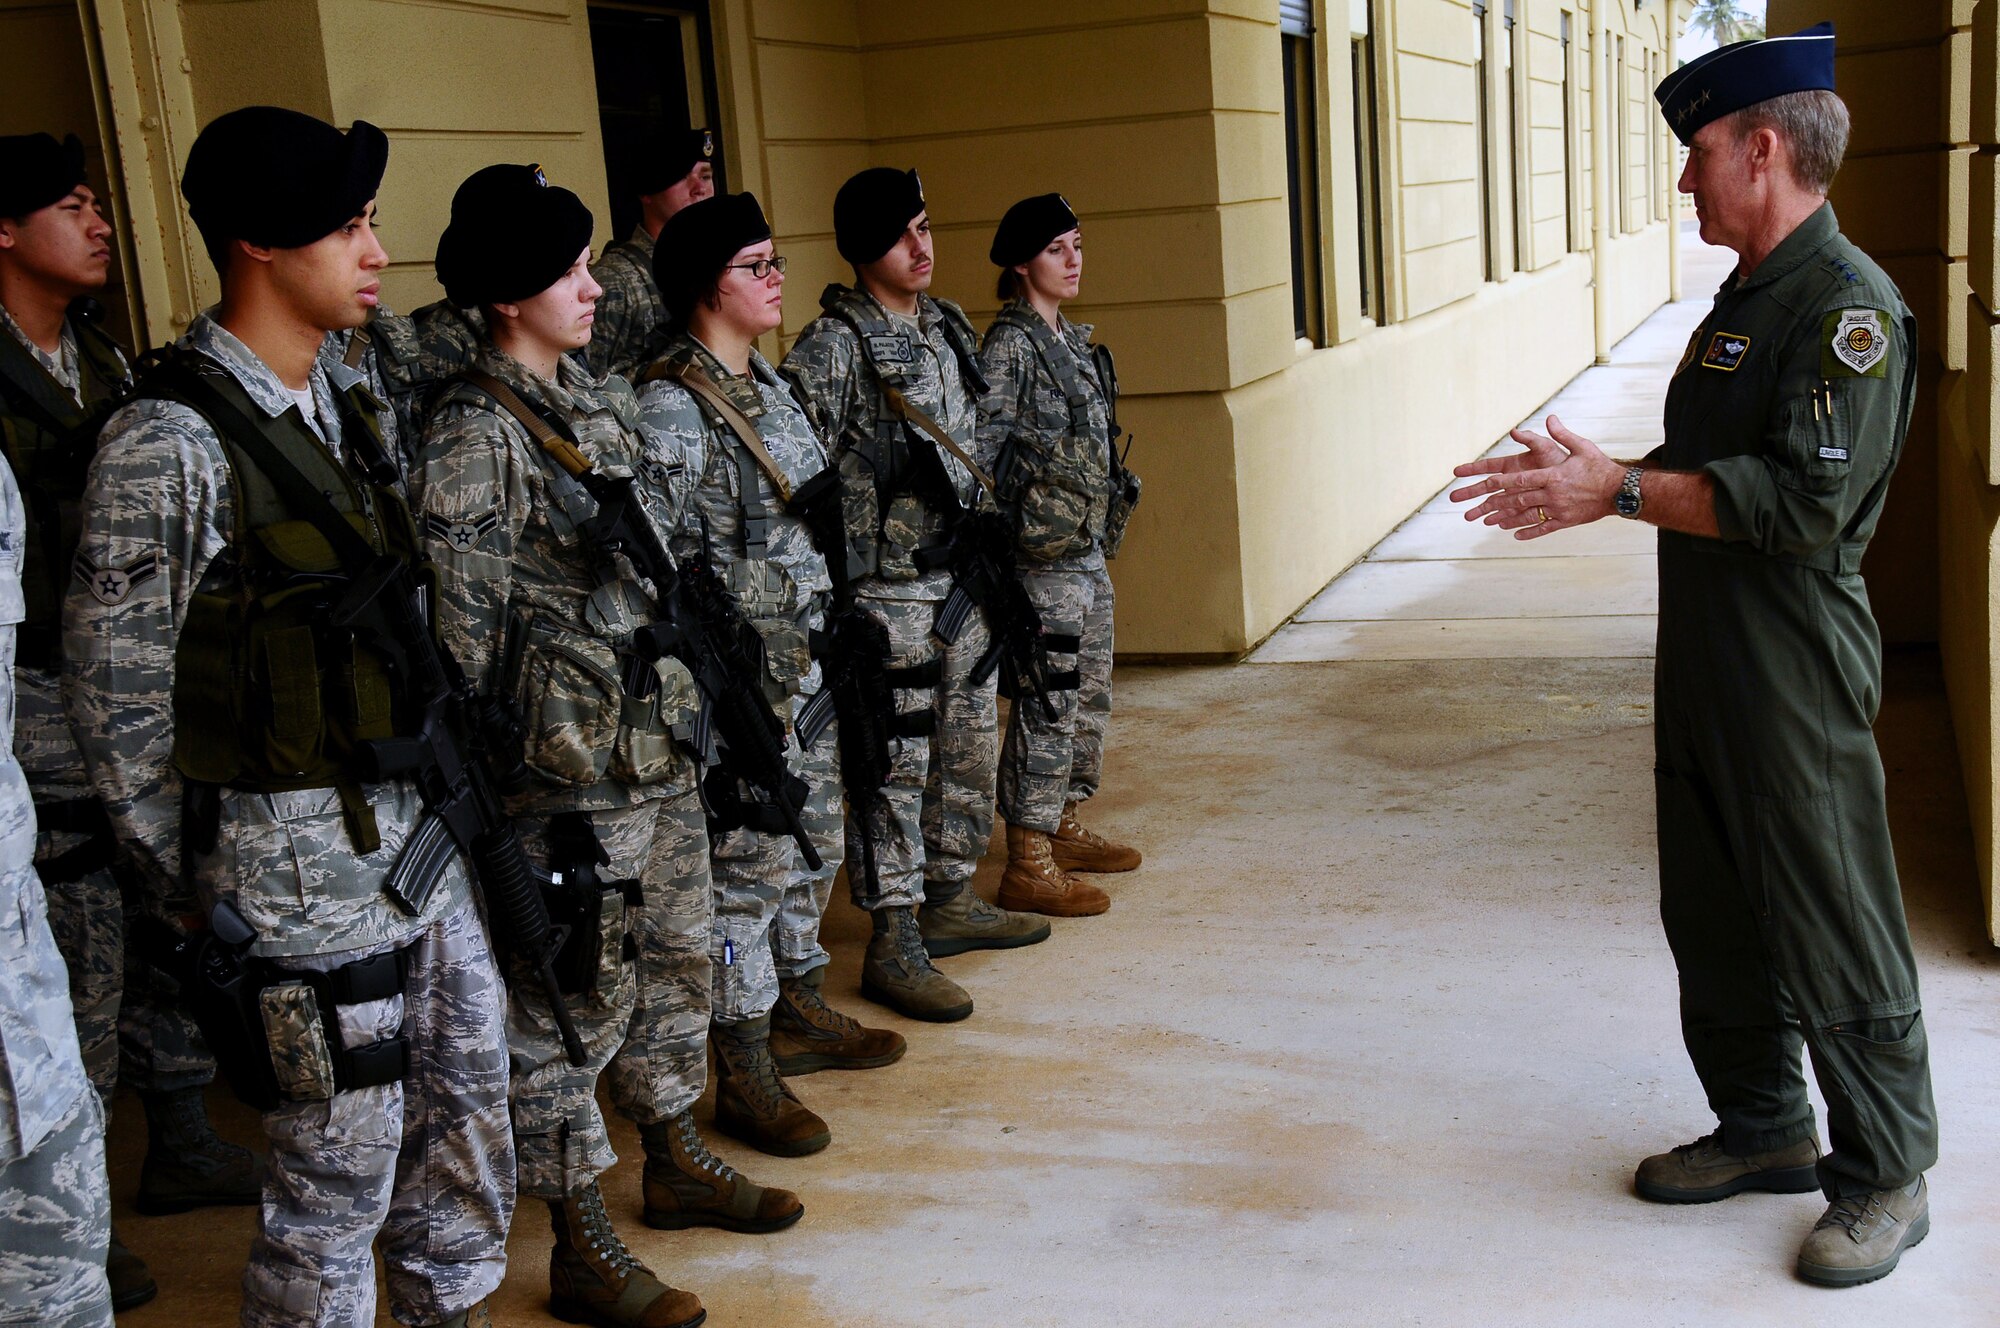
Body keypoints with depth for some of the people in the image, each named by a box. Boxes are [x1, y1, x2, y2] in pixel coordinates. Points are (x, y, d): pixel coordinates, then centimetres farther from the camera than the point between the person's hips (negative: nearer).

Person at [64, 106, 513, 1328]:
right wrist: (185, 890, -7)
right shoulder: (169, 444, -16)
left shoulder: (349, 400, 8)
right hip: (302, 859, -8)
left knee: (469, 1103, 19)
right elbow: (114, 689, -12)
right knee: (339, 1169, 4)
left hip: (422, 827, 8)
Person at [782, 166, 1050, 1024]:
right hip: (887, 591, -8)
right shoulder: (836, 346, -13)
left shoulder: (948, 328, 12)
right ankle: (893, 947, 4)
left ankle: (951, 901, 31)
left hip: (960, 576, 8)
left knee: (969, 750, 16)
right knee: (894, 767, -4)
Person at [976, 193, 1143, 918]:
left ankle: (1063, 828, 30)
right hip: (1045, 553, -9)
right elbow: (982, 448, -17)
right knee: (1047, 702, -7)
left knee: (1089, 694, 17)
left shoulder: (1072, 339, 14)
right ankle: (1027, 865, -1)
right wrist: (1002, 536, -15)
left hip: (1089, 548, 9)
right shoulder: (1009, 345, -13)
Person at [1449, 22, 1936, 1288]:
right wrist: (1581, 480, 9)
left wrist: (1617, 489, -23)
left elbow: (1804, 498, -24)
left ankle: (1888, 1178, 16)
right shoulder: (1746, 298, 15)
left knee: (1833, 932, 1)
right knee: (1715, 917, 17)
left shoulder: (1847, 305, -15)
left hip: (1797, 680, -10)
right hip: (1708, 665, 10)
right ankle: (1765, 1129, 32)